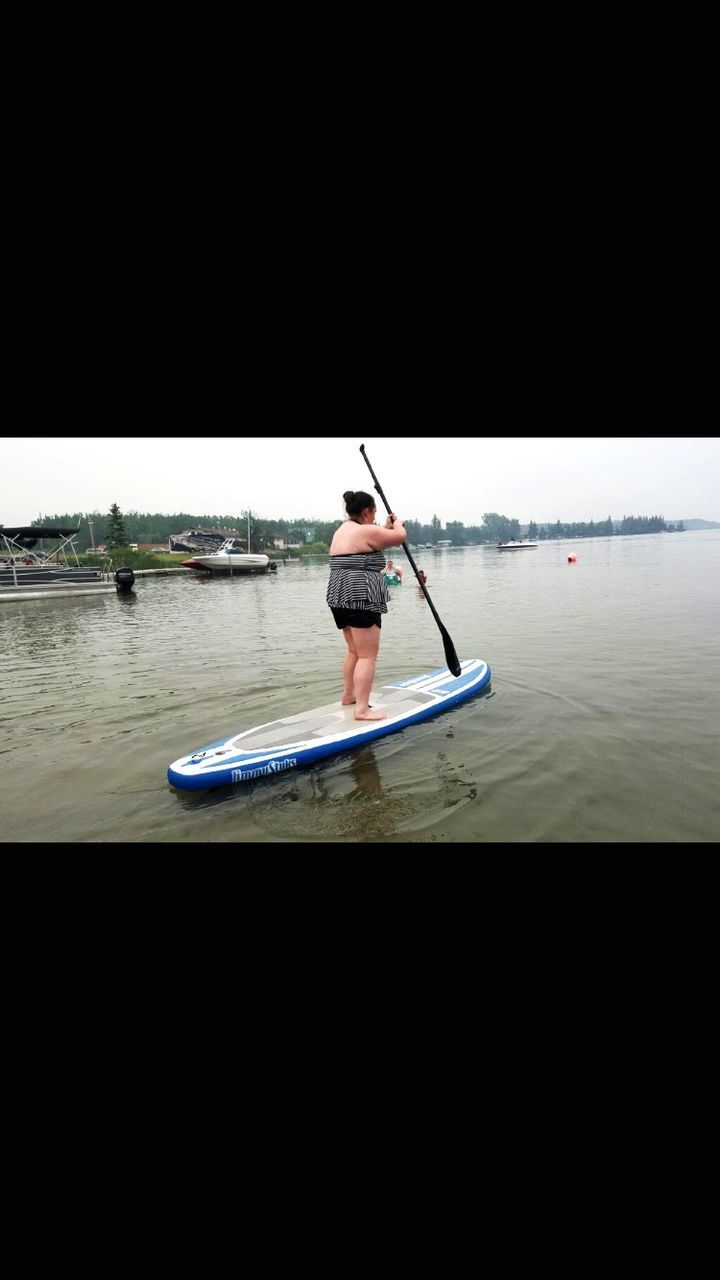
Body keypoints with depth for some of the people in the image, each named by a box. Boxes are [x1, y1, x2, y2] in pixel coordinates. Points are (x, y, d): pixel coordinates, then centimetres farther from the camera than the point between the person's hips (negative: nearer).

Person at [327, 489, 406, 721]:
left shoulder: (341, 532, 18)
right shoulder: (365, 531, -11)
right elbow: (400, 536, -2)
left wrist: (385, 527, 29)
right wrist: (397, 523, 18)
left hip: (340, 599, 10)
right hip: (361, 600, -10)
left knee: (355, 650, 23)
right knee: (368, 656, -7)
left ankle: (348, 695, 33)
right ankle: (362, 709, -9)